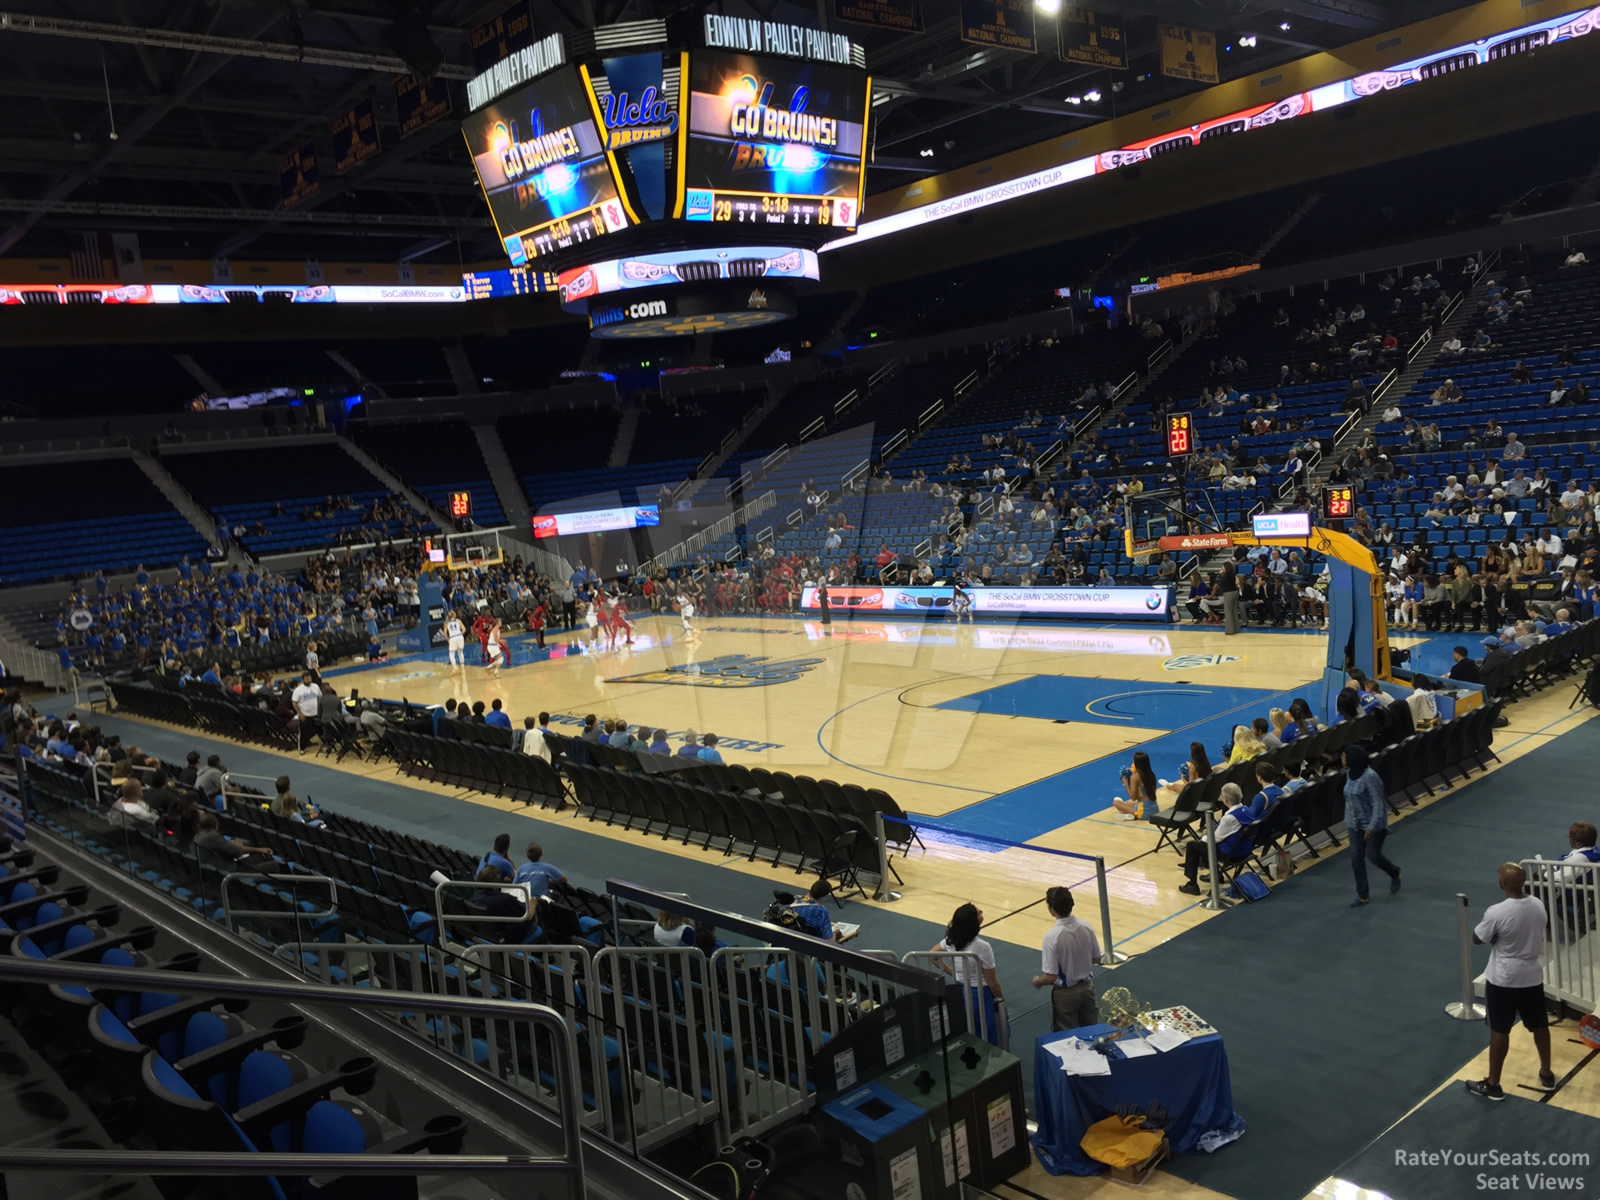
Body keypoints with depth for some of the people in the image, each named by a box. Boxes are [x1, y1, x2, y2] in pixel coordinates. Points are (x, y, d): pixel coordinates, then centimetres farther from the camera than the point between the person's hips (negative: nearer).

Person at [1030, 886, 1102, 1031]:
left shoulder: (1052, 936, -27)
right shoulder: (1086, 926, -12)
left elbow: (1050, 977, -23)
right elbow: (1096, 959, 3)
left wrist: (1038, 981, -3)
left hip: (1066, 993, -5)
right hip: (1087, 987, 5)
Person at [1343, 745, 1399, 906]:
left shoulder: (1370, 776, -24)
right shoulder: (1349, 773, 1)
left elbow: (1378, 804, -23)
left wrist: (1372, 826, -27)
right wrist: (1347, 819, 18)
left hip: (1373, 824, -7)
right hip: (1355, 824, 7)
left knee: (1373, 855, 2)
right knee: (1356, 857, 5)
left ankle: (1395, 874, 34)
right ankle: (1362, 895, 15)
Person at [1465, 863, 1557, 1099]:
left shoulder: (1496, 912, -26)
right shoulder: (1538, 905, -6)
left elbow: (1477, 939, -11)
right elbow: (1537, 935, 11)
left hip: (1502, 980, -5)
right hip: (1532, 976, 5)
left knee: (1500, 1031, 5)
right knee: (1539, 1026, 22)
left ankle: (1493, 1085, 16)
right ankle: (1546, 1075, 40)